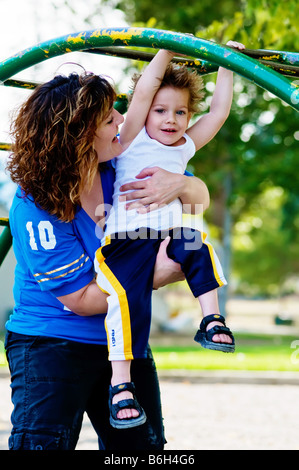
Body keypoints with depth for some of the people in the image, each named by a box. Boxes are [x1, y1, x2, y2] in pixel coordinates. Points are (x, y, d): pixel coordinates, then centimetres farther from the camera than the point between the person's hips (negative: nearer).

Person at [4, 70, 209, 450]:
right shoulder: (35, 209, -23)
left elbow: (200, 197, 6)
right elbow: (82, 299, -21)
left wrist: (181, 184, -19)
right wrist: (158, 273, -23)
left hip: (122, 339, 6)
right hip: (52, 344, -6)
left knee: (144, 442, 10)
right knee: (42, 442, -11)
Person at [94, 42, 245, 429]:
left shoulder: (185, 146, 19)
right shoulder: (134, 140, 6)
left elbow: (219, 111, 17)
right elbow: (143, 92, -5)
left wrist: (226, 64, 20)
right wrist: (167, 51, -2)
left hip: (169, 236, 4)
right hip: (125, 238, -4)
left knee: (199, 247, -27)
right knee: (129, 296, -24)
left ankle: (211, 319, -16)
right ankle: (120, 383, -20)